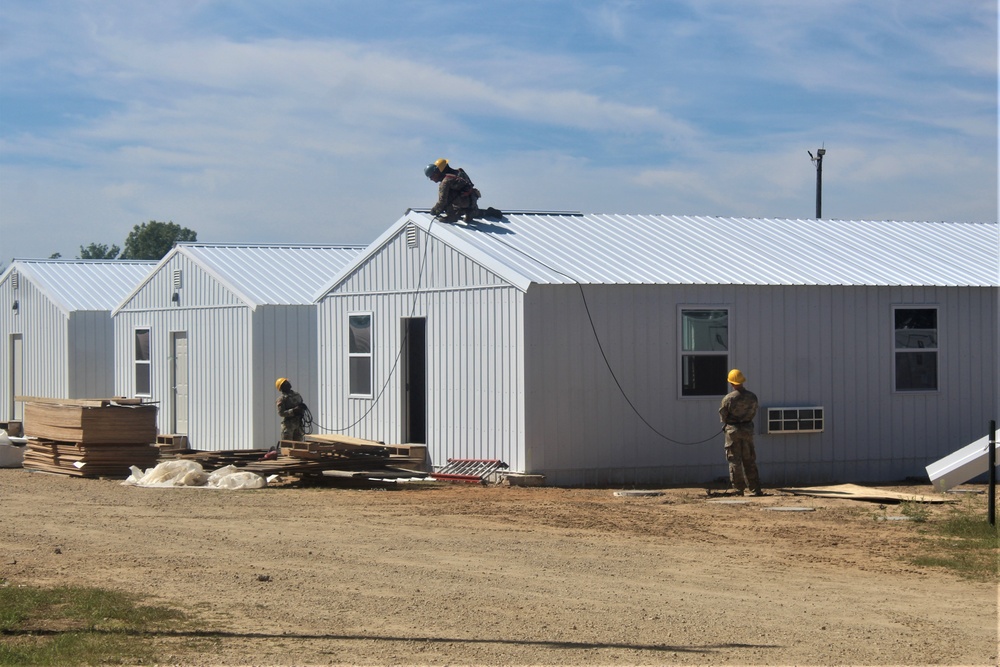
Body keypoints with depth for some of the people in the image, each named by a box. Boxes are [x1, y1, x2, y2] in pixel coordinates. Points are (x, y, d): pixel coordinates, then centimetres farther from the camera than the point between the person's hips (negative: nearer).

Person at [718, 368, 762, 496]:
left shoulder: (728, 398, -15)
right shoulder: (752, 397, -3)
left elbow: (722, 415, -5)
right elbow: (754, 413, 8)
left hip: (733, 430, -4)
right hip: (748, 429, 4)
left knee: (734, 460, 4)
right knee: (749, 461, 11)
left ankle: (739, 489, 1)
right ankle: (755, 489, 10)